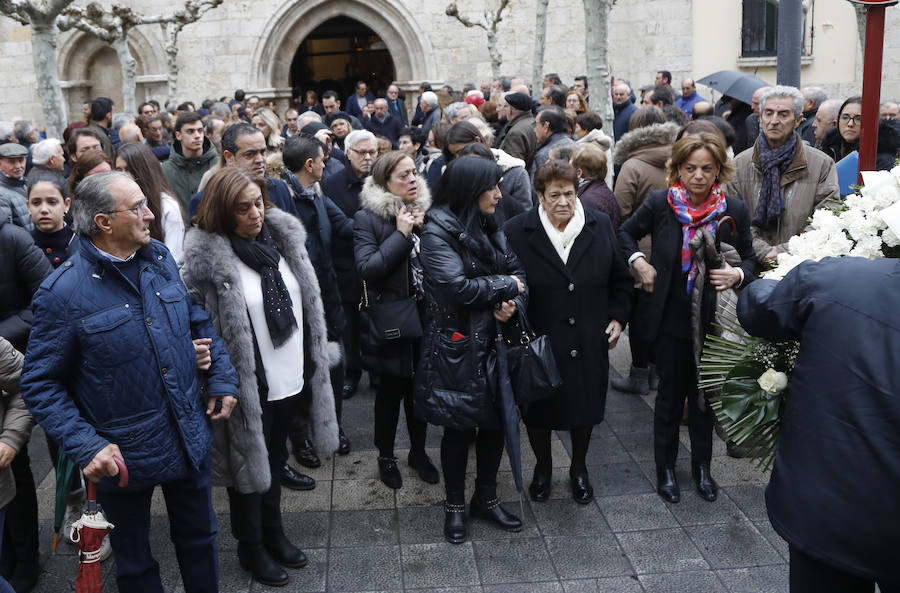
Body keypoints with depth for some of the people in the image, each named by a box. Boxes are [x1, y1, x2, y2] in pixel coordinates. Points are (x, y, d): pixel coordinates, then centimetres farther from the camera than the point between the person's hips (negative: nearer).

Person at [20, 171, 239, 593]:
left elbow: (198, 320, 11)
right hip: (123, 454, -4)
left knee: (199, 538, 23)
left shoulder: (160, 258, -1)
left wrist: (222, 377, 4)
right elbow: (40, 384, -14)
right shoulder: (63, 292, -18)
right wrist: (84, 445, -24)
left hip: (190, 438, 5)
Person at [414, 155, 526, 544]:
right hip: (457, 347, -6)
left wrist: (513, 303, -13)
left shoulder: (490, 229, 9)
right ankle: (455, 506, 27)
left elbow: (517, 271, 9)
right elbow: (456, 286, -24)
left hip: (494, 341, 7)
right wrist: (507, 286, -12)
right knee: (459, 428, 6)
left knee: (496, 421, 13)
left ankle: (486, 498, 33)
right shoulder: (438, 231, -14)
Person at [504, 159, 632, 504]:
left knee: (585, 408, 16)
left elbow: (620, 278, 10)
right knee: (539, 411, 13)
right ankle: (542, 469, 40)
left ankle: (579, 469, 41)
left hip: (589, 343, 2)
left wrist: (618, 317, 2)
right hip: (539, 343, -2)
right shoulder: (516, 232, -11)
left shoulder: (600, 226, -2)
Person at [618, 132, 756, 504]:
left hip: (713, 321, 1)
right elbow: (626, 233, 8)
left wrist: (737, 274, -18)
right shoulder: (660, 203, -8)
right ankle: (665, 468, 29)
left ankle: (702, 466, 35)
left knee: (704, 394, 15)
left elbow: (749, 259, 4)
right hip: (671, 318, -1)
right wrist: (638, 262, -8)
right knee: (670, 394, 11)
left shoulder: (734, 211, -6)